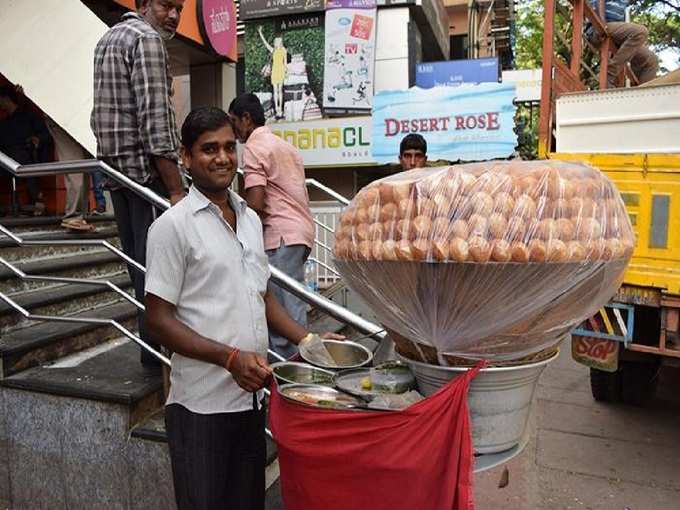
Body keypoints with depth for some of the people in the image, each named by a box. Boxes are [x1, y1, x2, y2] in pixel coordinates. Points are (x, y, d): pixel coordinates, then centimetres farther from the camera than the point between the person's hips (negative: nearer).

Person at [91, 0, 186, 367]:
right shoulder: (147, 39, -8)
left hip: (115, 167, 10)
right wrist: (176, 190, -22)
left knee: (138, 262, 13)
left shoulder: (109, 37, 23)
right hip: (146, 169, -10)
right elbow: (155, 119, -19)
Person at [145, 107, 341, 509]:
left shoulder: (250, 218, 8)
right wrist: (231, 357, -20)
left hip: (252, 395, 6)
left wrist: (307, 340, 4)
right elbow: (160, 321, -12)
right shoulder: (173, 226, -10)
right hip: (202, 404, -6)